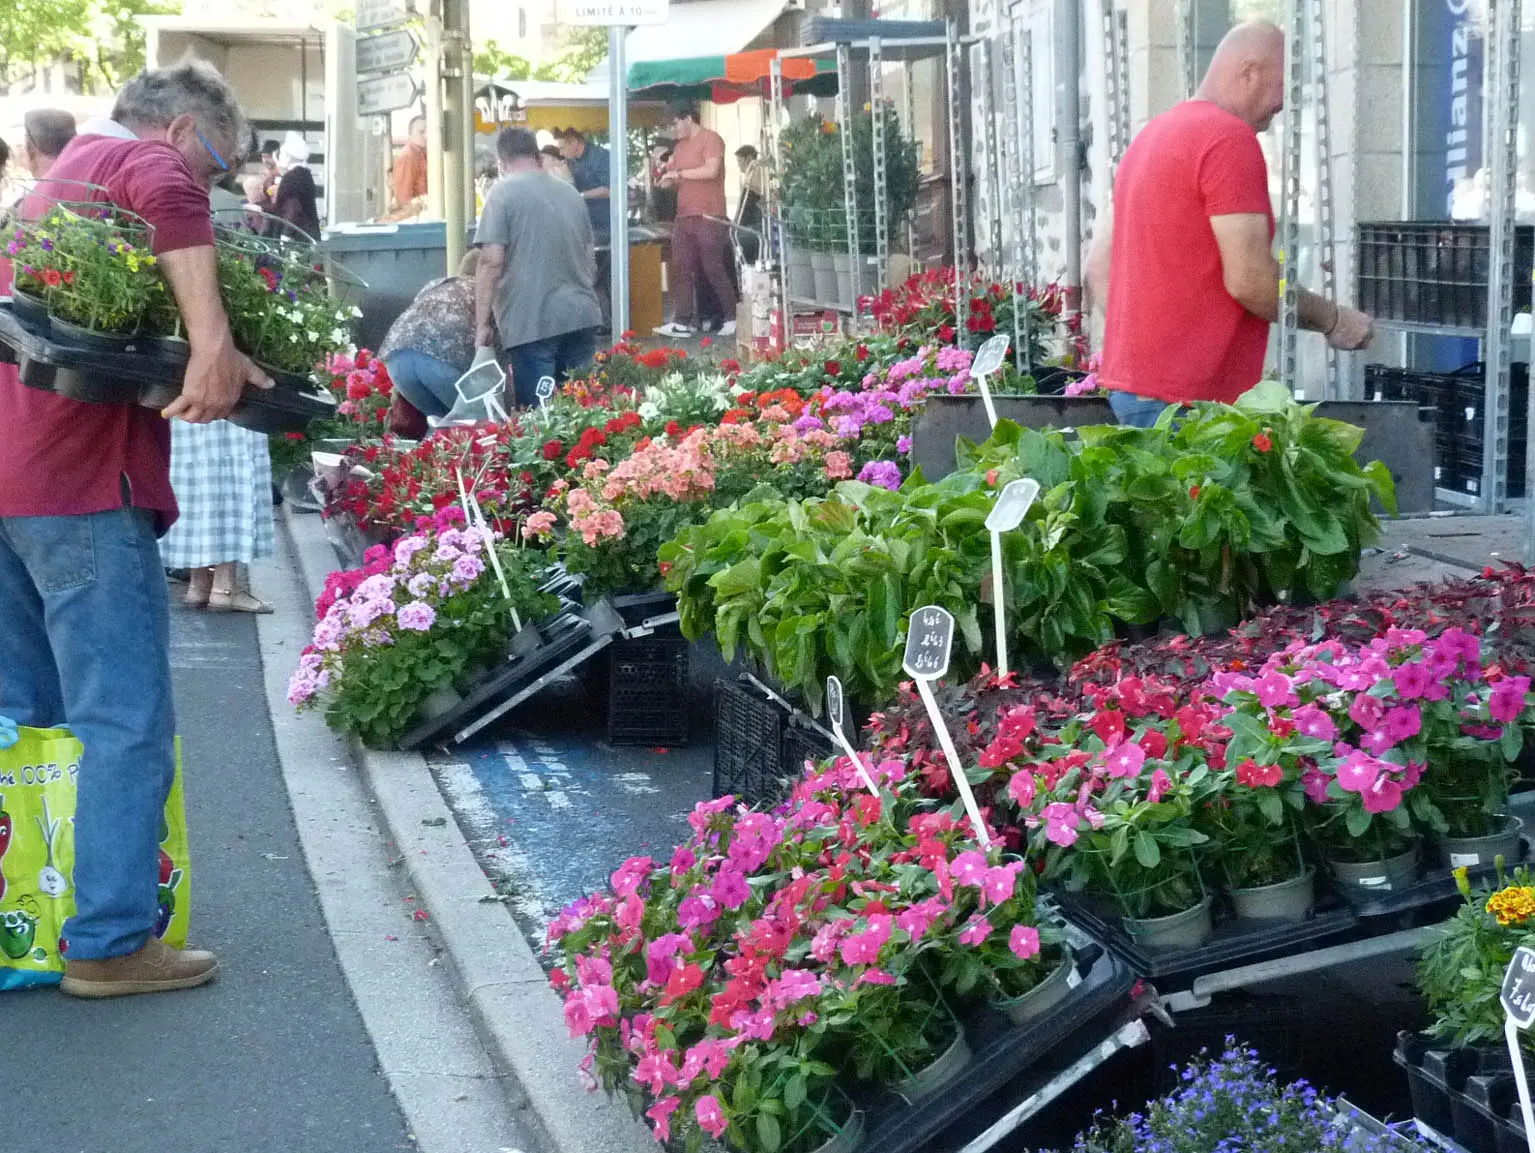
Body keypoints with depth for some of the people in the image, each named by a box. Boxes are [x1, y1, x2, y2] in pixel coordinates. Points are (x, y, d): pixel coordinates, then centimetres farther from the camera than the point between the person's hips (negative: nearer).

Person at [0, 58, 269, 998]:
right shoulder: (145, 162, -4)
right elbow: (168, 200, -28)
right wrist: (213, 343, -33)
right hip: (84, 477, -9)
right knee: (127, 723, -4)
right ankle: (112, 943, -3)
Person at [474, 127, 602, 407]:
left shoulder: (504, 192, -4)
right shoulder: (572, 194, 16)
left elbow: (492, 262, -11)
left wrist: (482, 323, -7)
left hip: (532, 322, -6)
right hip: (581, 316, 6)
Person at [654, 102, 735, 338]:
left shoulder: (710, 139, -6)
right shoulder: (679, 146, 18)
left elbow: (711, 170, -19)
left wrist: (679, 173, -13)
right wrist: (668, 179, 3)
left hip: (708, 218, -8)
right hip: (684, 217, 8)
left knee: (714, 269, -5)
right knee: (682, 270, 0)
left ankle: (733, 319, 5)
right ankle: (682, 323, -3)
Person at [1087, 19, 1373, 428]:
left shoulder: (1152, 135, 16)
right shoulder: (1230, 138, -13)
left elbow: (1098, 266, 19)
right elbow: (1250, 279, -19)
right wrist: (1332, 320, -5)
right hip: (1185, 394, -10)